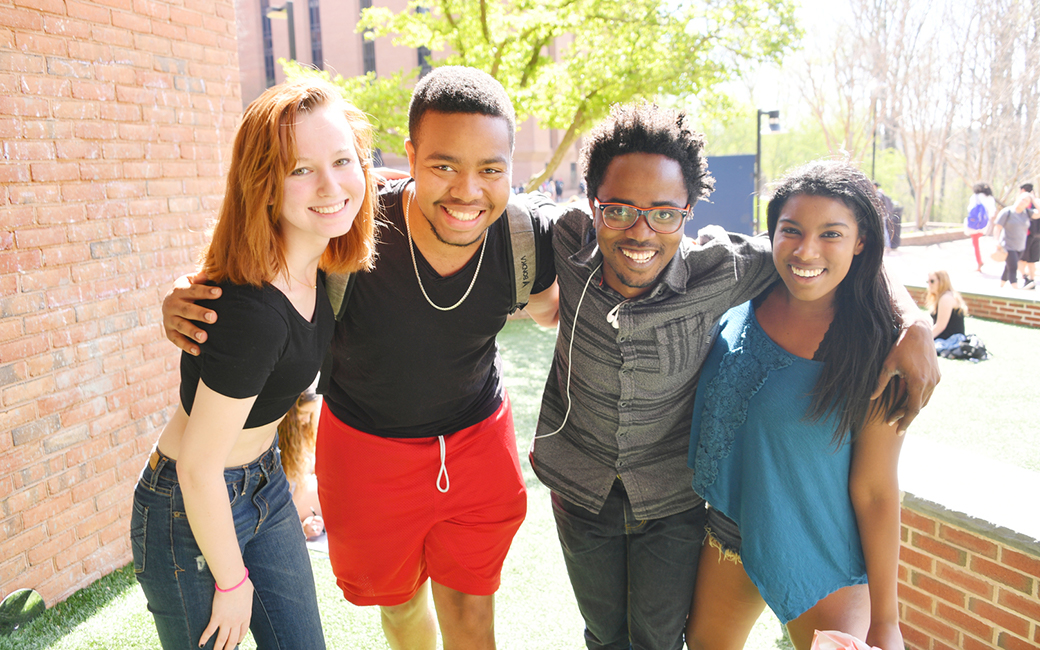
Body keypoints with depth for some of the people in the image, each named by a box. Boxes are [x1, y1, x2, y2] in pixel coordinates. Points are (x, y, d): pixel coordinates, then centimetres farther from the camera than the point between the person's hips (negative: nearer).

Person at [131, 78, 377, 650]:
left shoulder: (311, 259, -11)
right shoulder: (253, 310, -33)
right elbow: (198, 466, -24)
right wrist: (233, 581, -12)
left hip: (265, 484, 7)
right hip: (191, 512, -7)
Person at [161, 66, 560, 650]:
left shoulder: (528, 240, -21)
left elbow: (550, 305, 3)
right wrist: (185, 303, -28)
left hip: (478, 440, 1)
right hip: (368, 446, 0)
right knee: (399, 602, 25)